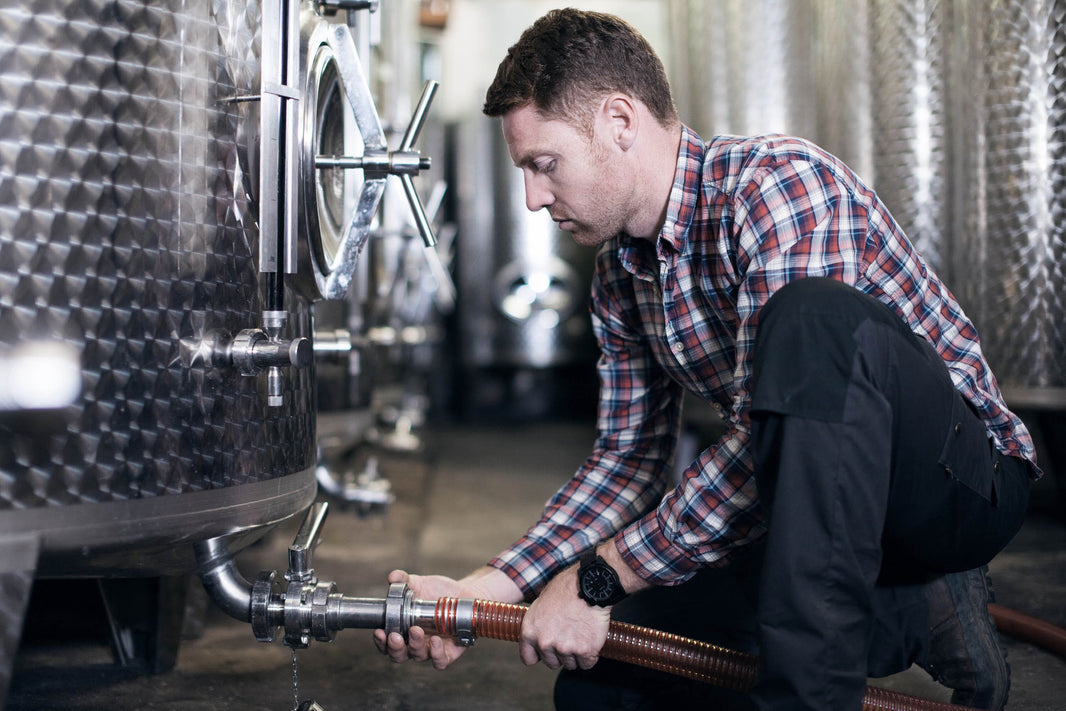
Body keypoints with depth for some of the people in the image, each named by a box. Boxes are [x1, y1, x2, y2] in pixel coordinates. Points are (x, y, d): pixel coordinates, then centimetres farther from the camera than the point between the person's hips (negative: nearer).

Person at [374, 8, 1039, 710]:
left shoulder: (780, 183, -21)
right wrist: (481, 591, -4)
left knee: (815, 315, -36)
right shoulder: (619, 272, 6)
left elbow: (762, 446, -28)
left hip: (966, 484, -8)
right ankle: (911, 618, 1)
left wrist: (599, 579, -22)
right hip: (812, 517, 8)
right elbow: (628, 460, 8)